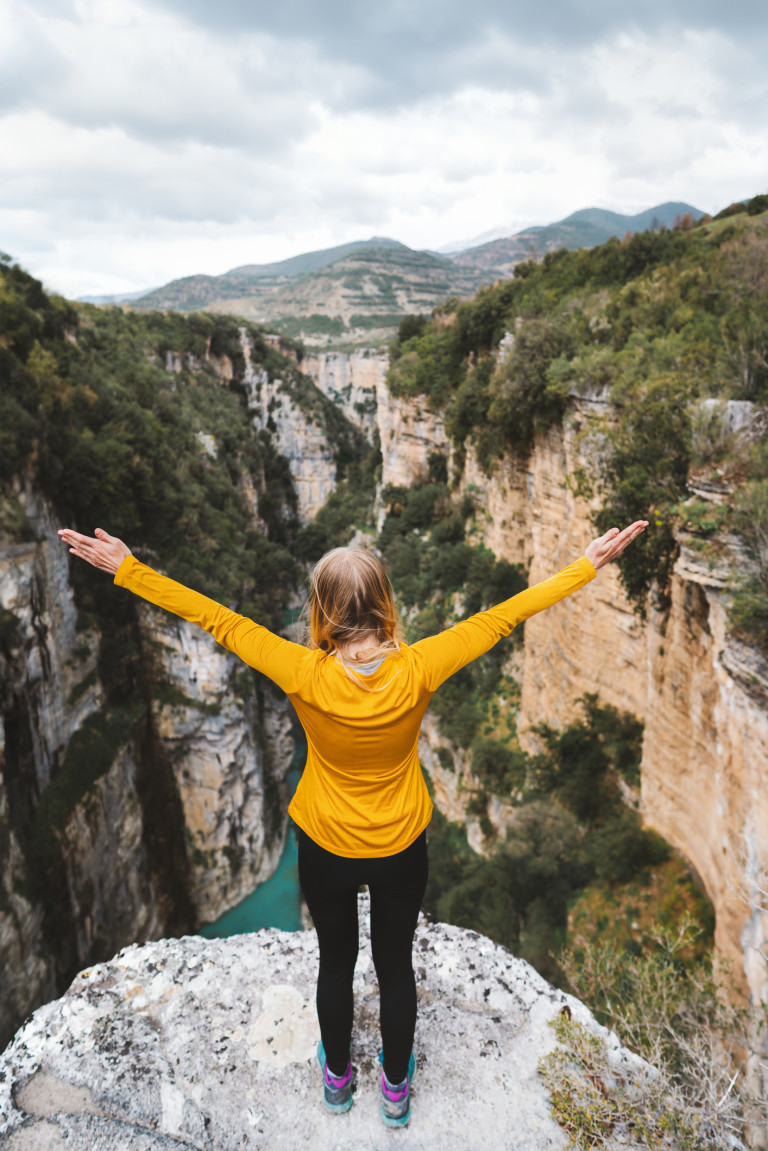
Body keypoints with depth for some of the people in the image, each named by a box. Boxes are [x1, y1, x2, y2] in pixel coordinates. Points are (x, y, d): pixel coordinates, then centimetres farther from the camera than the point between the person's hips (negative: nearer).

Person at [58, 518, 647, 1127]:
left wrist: (127, 569, -12)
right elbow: (501, 618, -21)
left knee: (336, 963, 25)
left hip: (326, 849, 0)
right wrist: (589, 565, -11)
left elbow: (218, 620, -22)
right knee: (396, 966, 23)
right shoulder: (417, 670, -28)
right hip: (401, 849, 1)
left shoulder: (306, 676, -29)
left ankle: (337, 1077, 50)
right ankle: (396, 1088, 47)